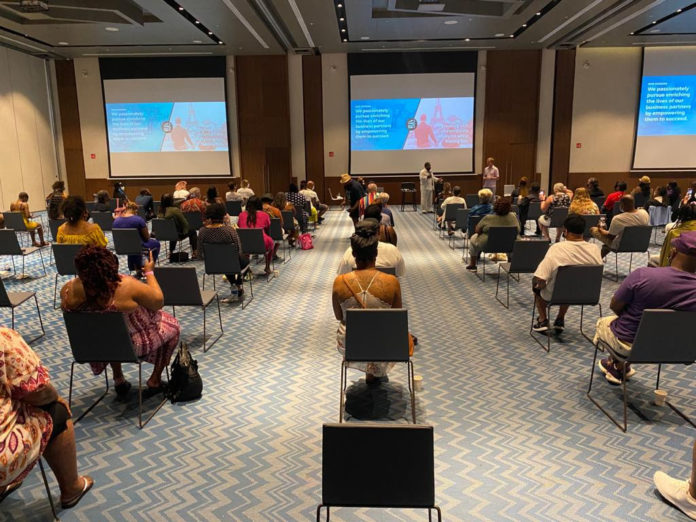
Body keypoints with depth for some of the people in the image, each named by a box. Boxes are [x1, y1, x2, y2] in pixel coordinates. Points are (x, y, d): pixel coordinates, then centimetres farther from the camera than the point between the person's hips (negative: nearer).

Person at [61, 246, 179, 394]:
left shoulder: (69, 290, -23)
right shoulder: (128, 287, -35)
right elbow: (158, 302, -19)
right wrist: (149, 272, -8)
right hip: (133, 346, -4)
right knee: (172, 326, 20)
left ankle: (118, 379, 42)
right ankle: (155, 380, 23)